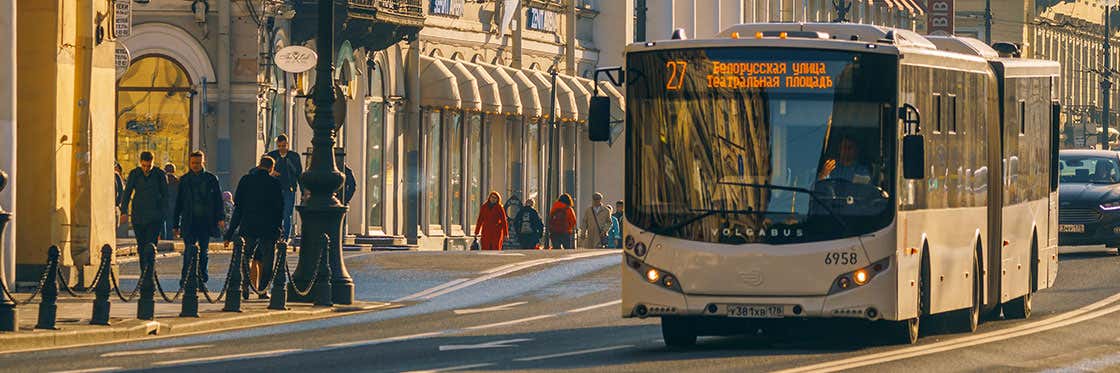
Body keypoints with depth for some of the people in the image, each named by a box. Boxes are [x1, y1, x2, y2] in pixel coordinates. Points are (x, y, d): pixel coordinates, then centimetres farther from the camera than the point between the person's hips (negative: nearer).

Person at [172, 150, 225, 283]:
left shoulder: (211, 179, 6)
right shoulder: (184, 180, 9)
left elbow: (218, 199, 4)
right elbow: (178, 203, 12)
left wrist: (221, 217, -8)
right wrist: (175, 224, 9)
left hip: (206, 221, 0)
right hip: (189, 221, 0)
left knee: (204, 251, 6)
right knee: (189, 251, -9)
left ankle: (203, 278, 15)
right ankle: (186, 279, -9)